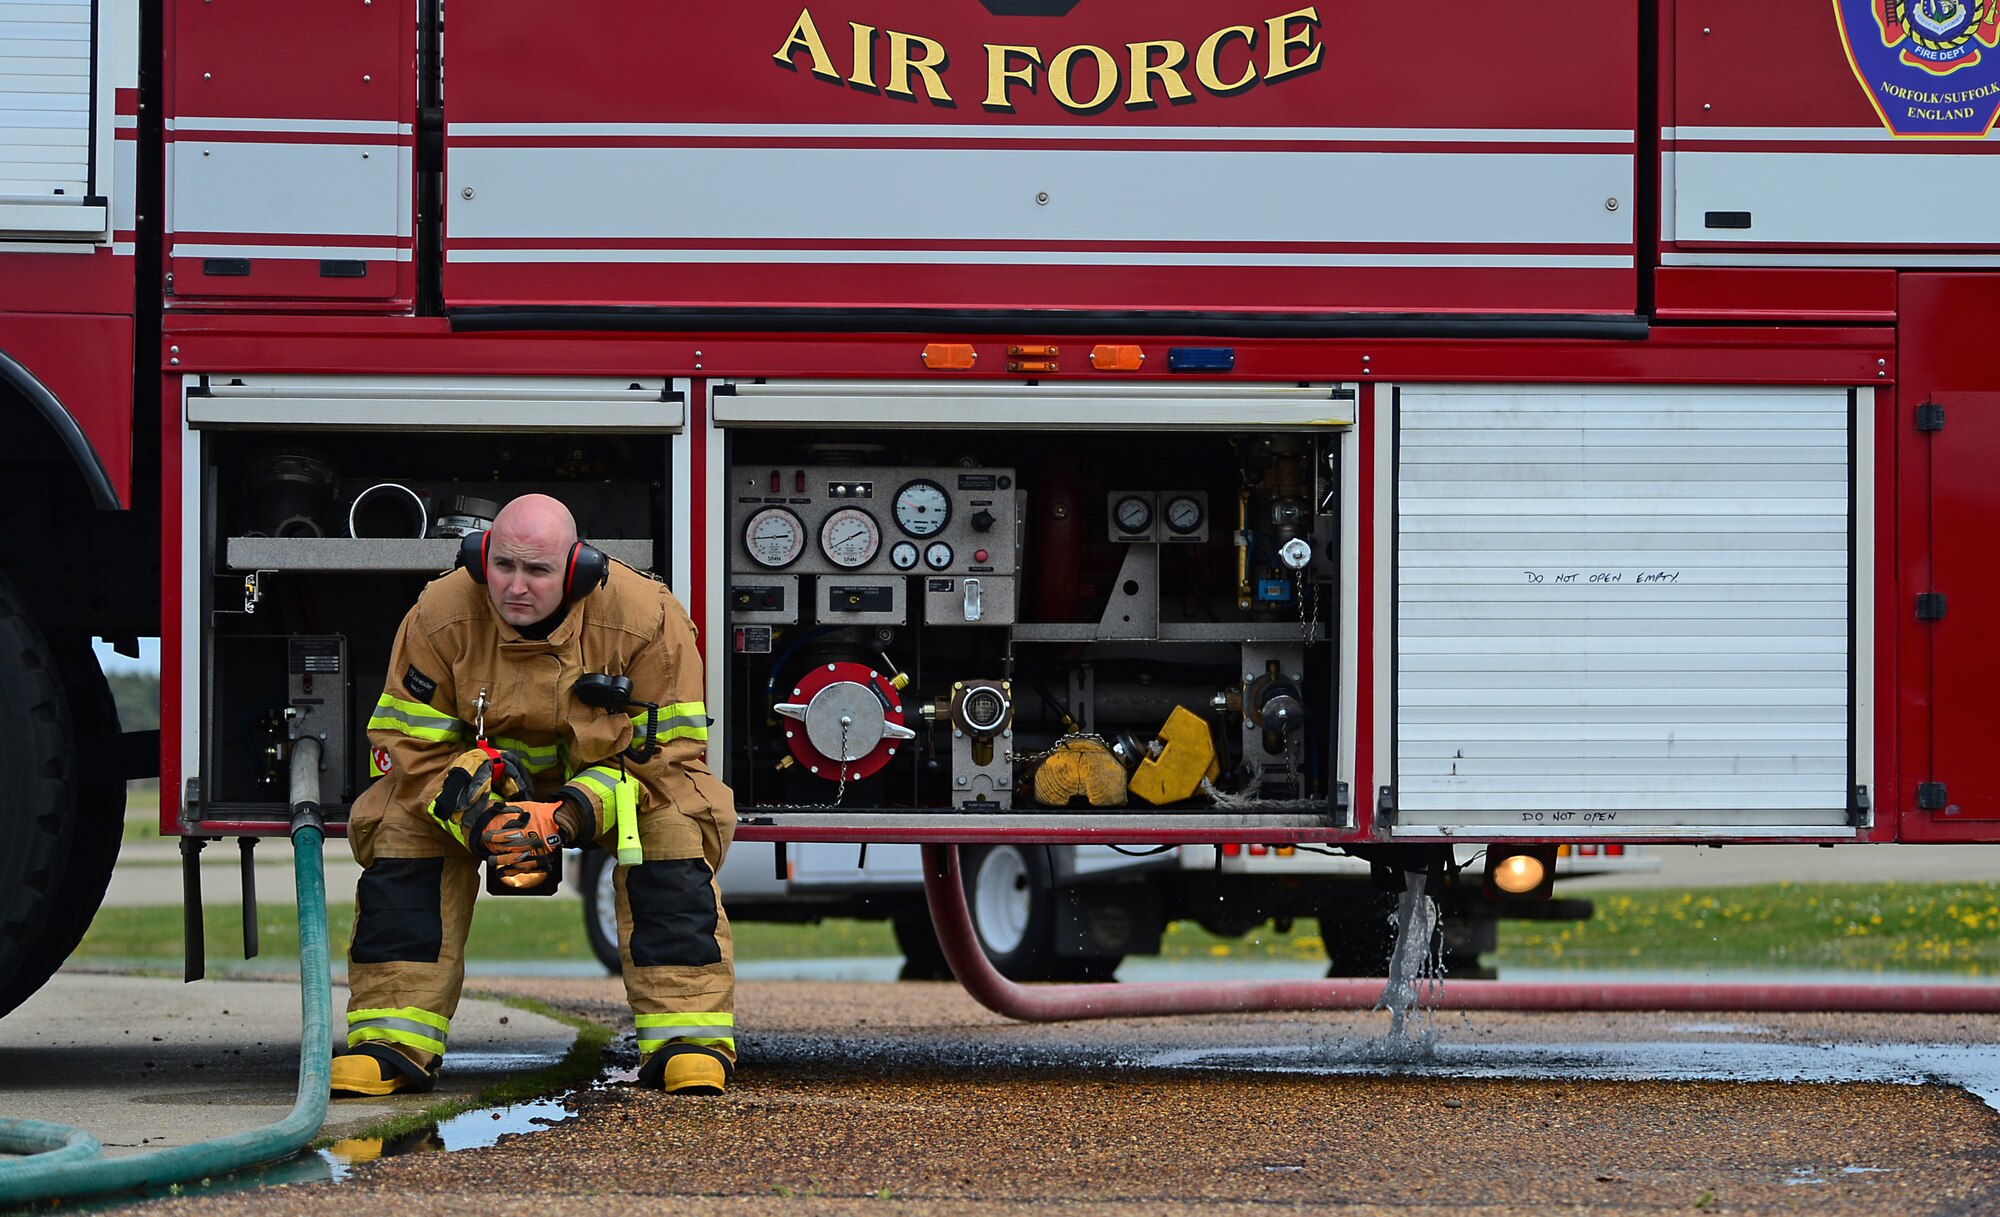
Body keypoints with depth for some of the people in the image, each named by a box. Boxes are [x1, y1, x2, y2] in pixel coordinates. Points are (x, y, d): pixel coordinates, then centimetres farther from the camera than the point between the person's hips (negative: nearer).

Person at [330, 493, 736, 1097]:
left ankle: (688, 1037, -28)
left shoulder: (646, 619, -25)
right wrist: (471, 814, -32)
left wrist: (576, 813, -35)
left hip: (605, 768, -1)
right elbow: (409, 741, -13)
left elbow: (666, 751, -20)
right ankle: (390, 1039, -21)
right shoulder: (440, 616, -21)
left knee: (676, 820, -31)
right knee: (398, 825, -23)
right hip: (487, 772, 2)